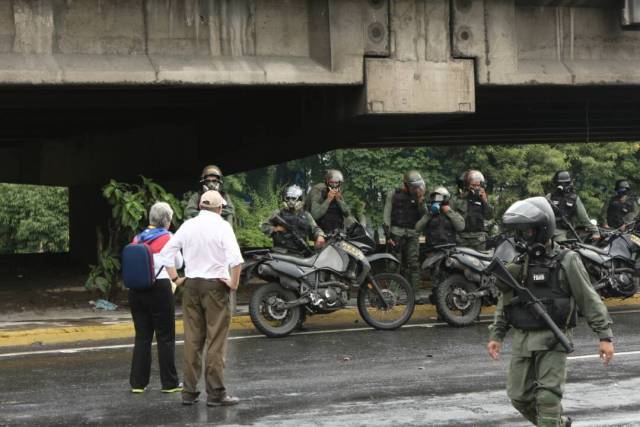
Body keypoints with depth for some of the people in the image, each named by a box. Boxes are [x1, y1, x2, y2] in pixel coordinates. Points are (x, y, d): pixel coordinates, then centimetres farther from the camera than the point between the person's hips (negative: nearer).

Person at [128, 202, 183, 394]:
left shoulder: (137, 238, 6)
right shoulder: (168, 238, -5)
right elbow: (178, 264, 8)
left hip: (136, 290, 4)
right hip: (160, 289, -4)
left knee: (142, 336, 10)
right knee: (165, 337, 4)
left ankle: (138, 382, 11)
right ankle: (169, 383, 9)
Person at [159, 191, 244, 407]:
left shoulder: (188, 225, 5)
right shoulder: (222, 226, -8)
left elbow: (166, 252, 7)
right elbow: (236, 259, -20)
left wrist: (175, 278, 13)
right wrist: (234, 283, -8)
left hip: (191, 284, 5)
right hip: (215, 284, -5)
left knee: (192, 340, 10)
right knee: (216, 342, -1)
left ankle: (189, 391, 13)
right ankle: (216, 393, -1)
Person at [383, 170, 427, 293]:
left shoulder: (417, 196, 12)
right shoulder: (393, 194, 3)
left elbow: (424, 215, 3)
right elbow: (387, 215, 1)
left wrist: (421, 200, -11)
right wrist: (387, 234, -6)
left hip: (412, 234, 2)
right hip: (396, 233, -2)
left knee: (413, 264, -7)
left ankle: (414, 292, -7)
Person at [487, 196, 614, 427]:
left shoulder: (566, 261, -6)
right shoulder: (517, 263, 10)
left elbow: (589, 300, -6)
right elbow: (504, 302, 18)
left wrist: (604, 336, -10)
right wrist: (496, 335, 14)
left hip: (552, 339, -6)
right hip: (521, 339, 6)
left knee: (548, 398, -11)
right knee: (520, 396, 8)